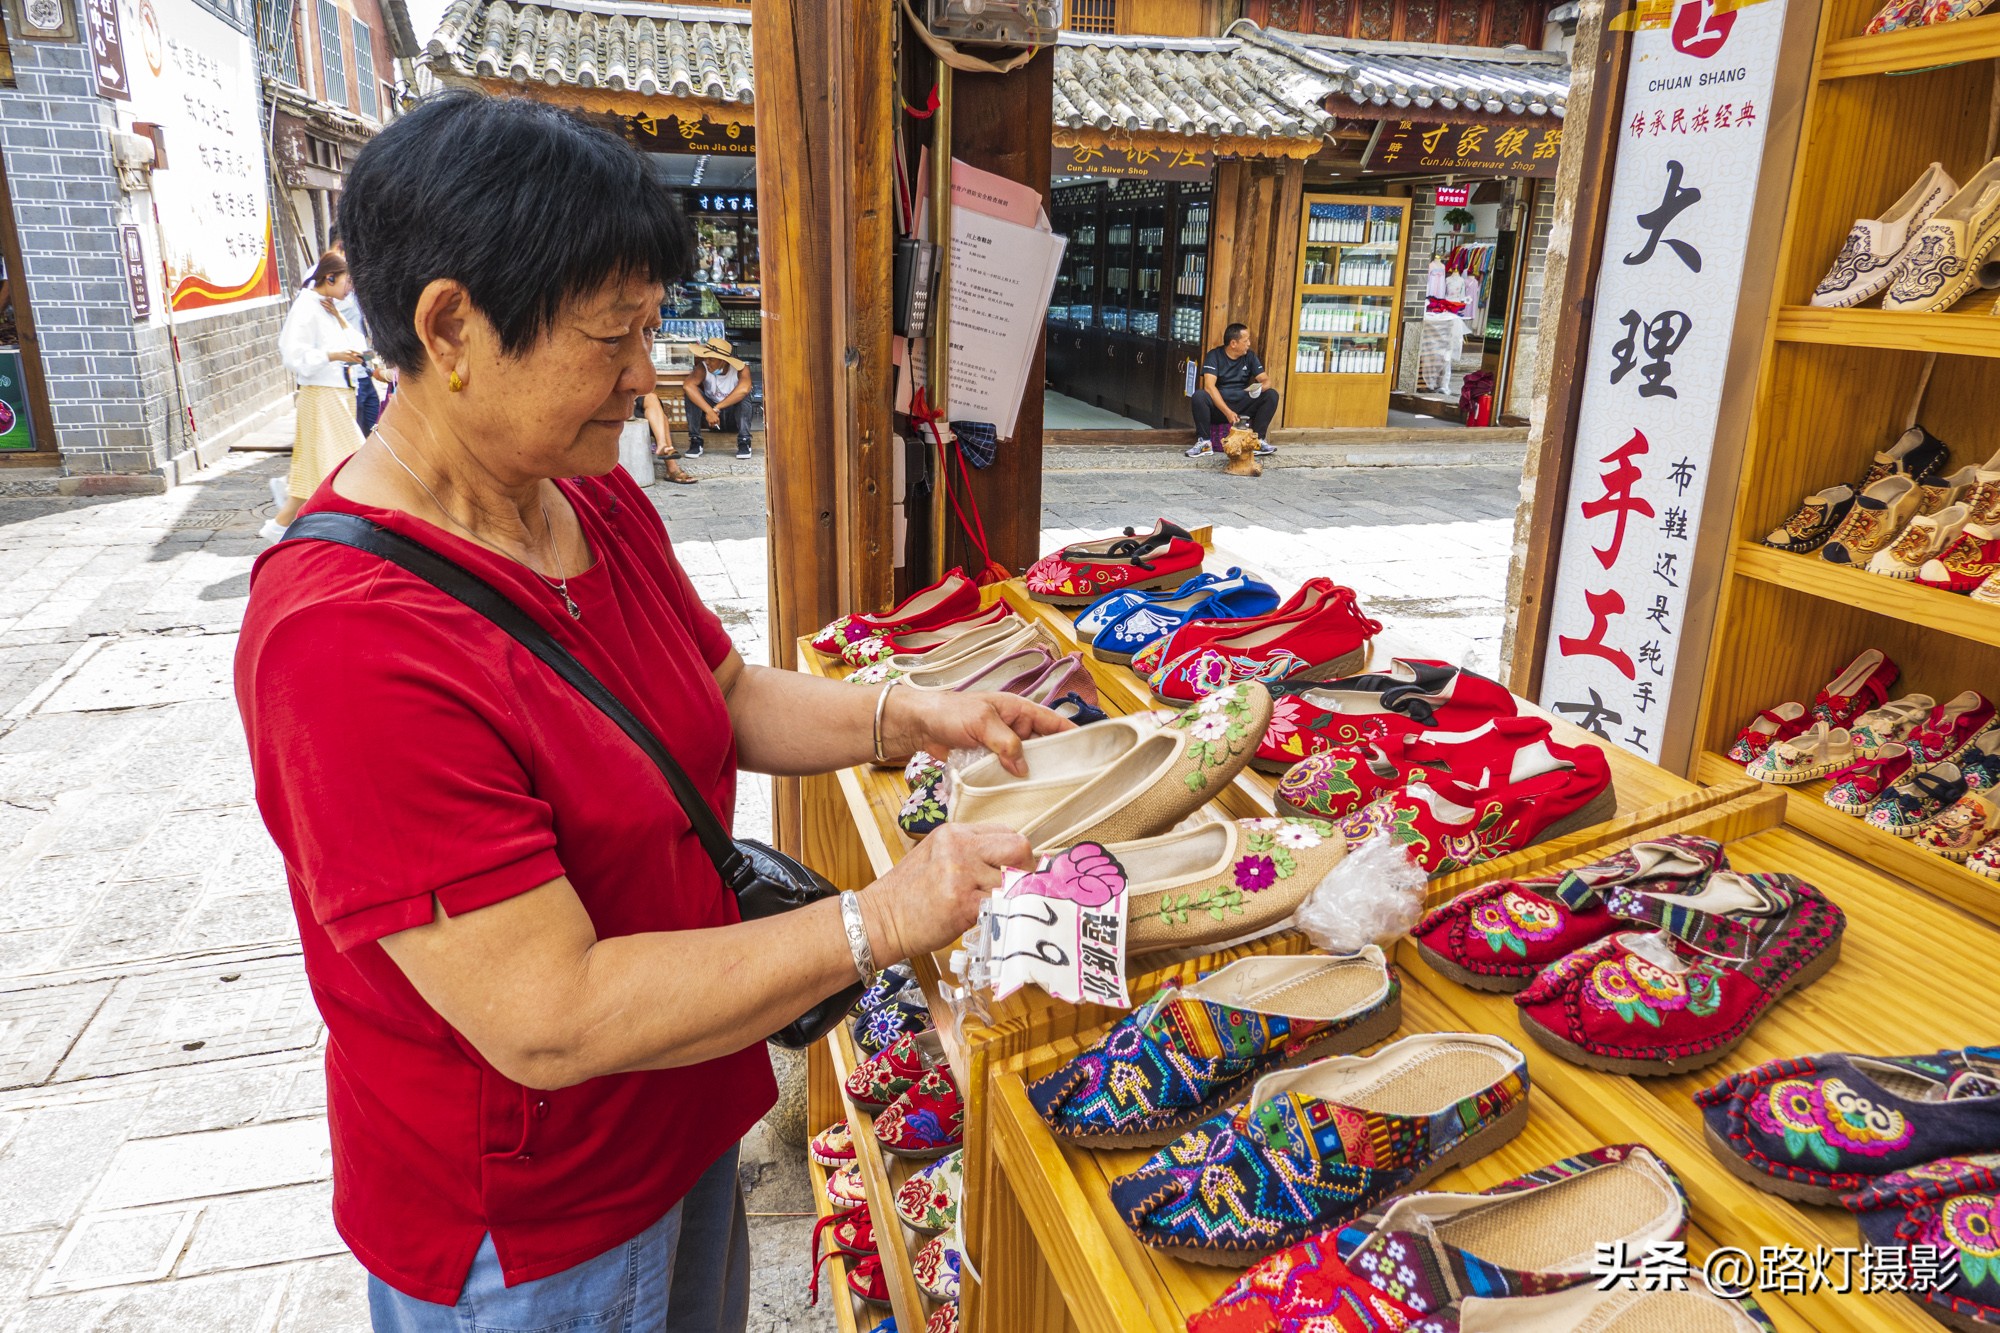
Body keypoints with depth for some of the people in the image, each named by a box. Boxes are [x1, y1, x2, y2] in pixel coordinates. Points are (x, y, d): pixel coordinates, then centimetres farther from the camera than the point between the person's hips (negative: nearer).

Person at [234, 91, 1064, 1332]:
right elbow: (551, 1021, -31)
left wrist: (905, 716, -7)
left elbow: (730, 695, 9)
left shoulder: (601, 505, -4)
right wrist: (881, 919, -28)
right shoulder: (348, 647, -32)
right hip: (525, 1231, -7)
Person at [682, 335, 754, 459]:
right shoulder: (703, 368, -17)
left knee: (743, 396, -31)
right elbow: (687, 385, -36)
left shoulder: (740, 369, -21)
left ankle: (744, 442, -28)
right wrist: (709, 411, -44)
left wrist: (716, 409, -40)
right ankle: (695, 442, -22)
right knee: (692, 393, -23)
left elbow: (744, 389, -42)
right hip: (712, 416, 2)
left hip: (734, 416, -2)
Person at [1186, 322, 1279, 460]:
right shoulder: (1214, 355, -8)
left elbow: (1266, 380, 2)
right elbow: (1209, 386, -21)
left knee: (1272, 394, -17)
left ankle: (1258, 440, -18)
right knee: (1199, 396, -33)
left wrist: (1260, 387, -26)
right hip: (1218, 406, -3)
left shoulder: (1250, 356, 5)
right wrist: (1227, 412, -31)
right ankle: (1205, 441, -21)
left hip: (1243, 406, 4)